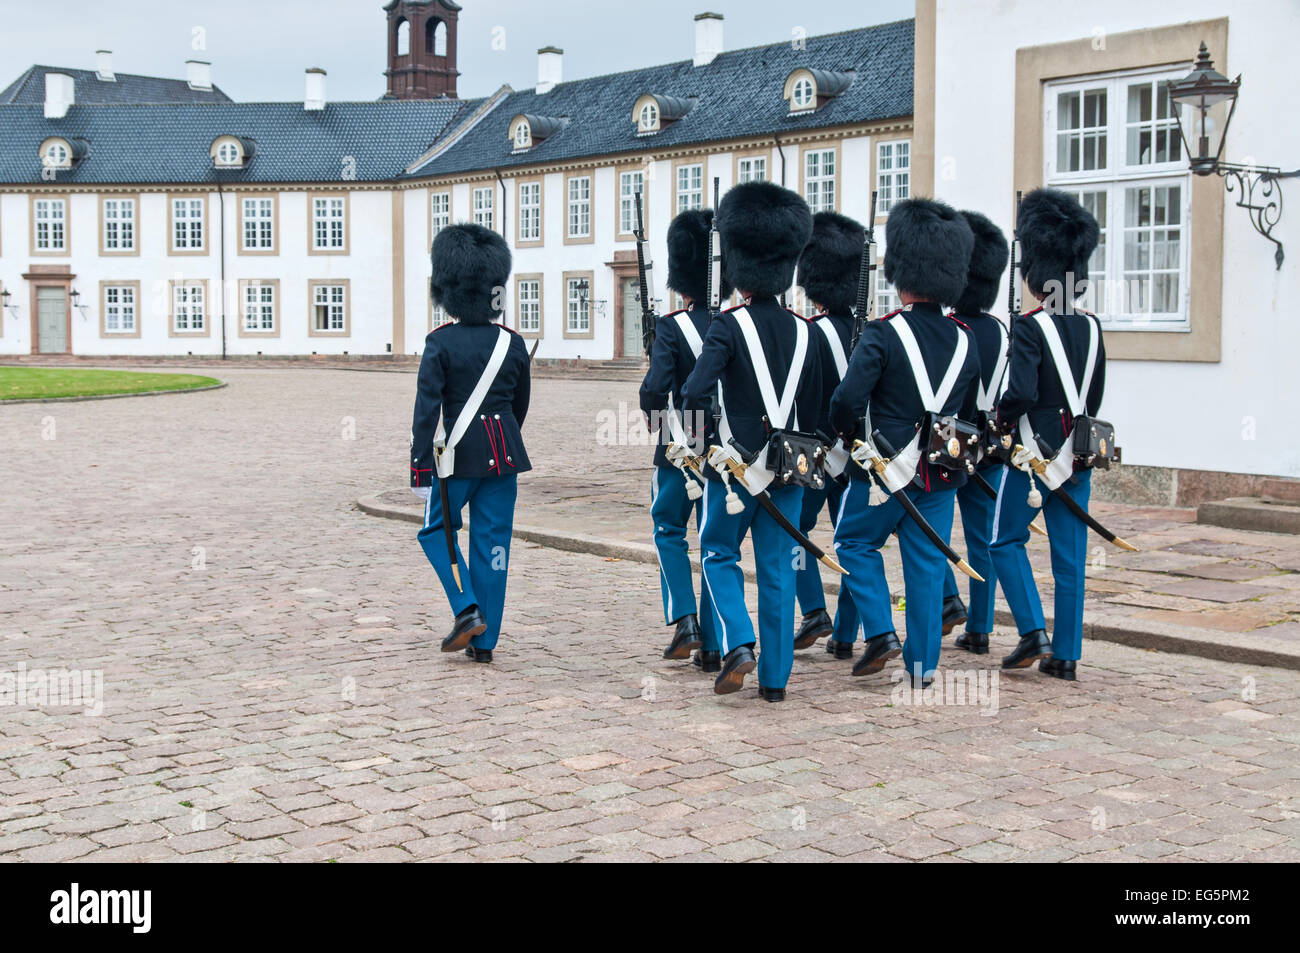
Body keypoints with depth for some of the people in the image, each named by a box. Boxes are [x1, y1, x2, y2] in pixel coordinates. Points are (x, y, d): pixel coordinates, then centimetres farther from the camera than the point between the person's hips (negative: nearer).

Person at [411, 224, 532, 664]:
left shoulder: (440, 343, -10)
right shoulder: (512, 343, 2)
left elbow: (427, 408, -14)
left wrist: (420, 467, -11)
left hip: (458, 455, -3)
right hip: (504, 454, 3)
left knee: (437, 530, 17)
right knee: (493, 542, 7)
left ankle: (467, 608, 0)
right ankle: (484, 640, 10)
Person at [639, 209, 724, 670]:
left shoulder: (672, 327, -12)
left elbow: (655, 392, -22)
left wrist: (652, 406, -1)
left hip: (681, 448, -3)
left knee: (669, 529, 17)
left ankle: (685, 622, 3)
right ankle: (713, 646, 11)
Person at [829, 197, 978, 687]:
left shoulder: (884, 334, -15)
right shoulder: (963, 340, 3)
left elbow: (847, 399, -20)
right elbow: (969, 411, 12)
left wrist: (850, 438, -1)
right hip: (941, 476, 5)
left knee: (856, 543, 17)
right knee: (927, 564, 11)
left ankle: (881, 633, 5)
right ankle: (922, 664, 15)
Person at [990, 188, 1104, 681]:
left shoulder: (1030, 327, -14)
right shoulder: (1091, 327, 7)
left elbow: (1021, 392, -23)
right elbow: (1094, 396, 14)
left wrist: (1002, 419, -4)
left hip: (1034, 452, -6)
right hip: (1079, 455, 6)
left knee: (1006, 540, 10)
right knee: (1070, 554, 8)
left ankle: (1034, 633, -1)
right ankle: (1066, 654, 12)